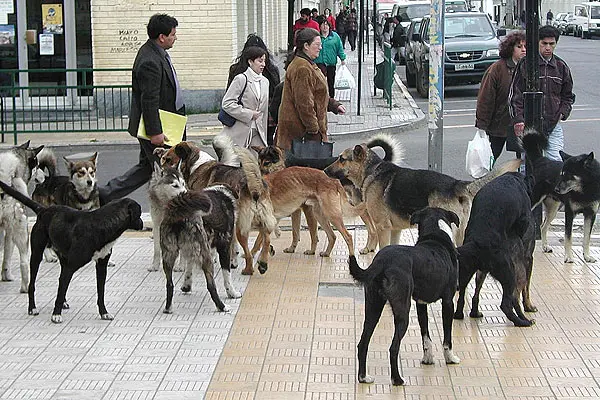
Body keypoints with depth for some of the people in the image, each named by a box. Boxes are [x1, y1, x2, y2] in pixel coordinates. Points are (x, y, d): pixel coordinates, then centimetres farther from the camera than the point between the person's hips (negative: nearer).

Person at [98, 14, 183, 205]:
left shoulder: (157, 53, 10)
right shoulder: (149, 62, -24)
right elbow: (149, 101, -25)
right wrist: (155, 132, -24)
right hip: (155, 126, -11)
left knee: (147, 166, 17)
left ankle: (106, 193, 20)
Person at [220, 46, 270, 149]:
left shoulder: (265, 81, 15)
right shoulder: (241, 79, -6)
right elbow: (227, 103, -13)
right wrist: (249, 114, -13)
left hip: (258, 132, 6)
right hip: (239, 132, -6)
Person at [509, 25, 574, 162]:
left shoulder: (561, 67, 9)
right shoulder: (525, 64, -2)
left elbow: (568, 95, 21)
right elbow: (515, 95, -2)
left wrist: (563, 112, 3)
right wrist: (518, 118, -11)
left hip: (554, 124, 3)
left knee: (556, 161, -3)